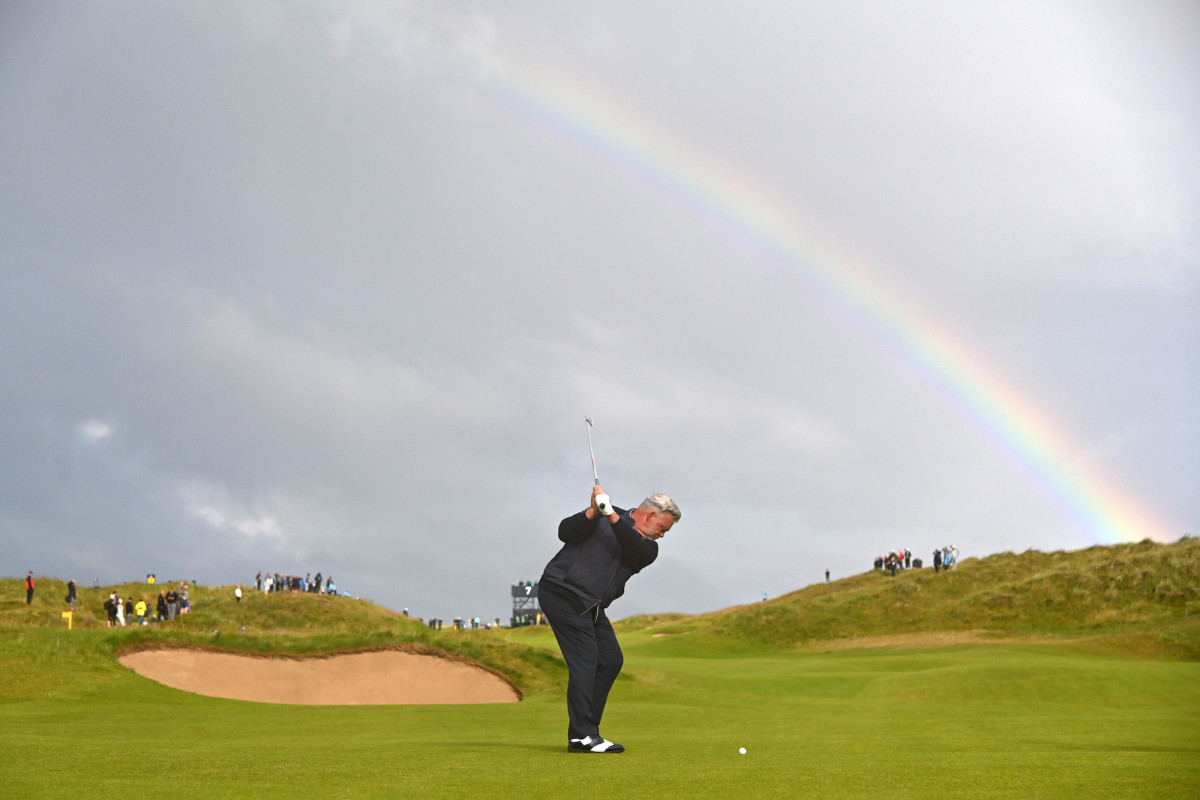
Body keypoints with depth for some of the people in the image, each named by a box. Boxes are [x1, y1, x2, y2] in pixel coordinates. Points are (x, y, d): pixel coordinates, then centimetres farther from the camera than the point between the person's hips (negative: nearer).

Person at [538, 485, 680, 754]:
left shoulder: (648, 548, 8)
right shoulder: (601, 518, -4)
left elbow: (636, 550, -16)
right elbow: (565, 531, -13)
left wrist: (613, 517, -29)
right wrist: (593, 512, -30)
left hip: (592, 607, 7)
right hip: (562, 591, -7)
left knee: (611, 660, 3)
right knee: (585, 657, -14)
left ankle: (585, 730, 10)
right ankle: (581, 735, -15)